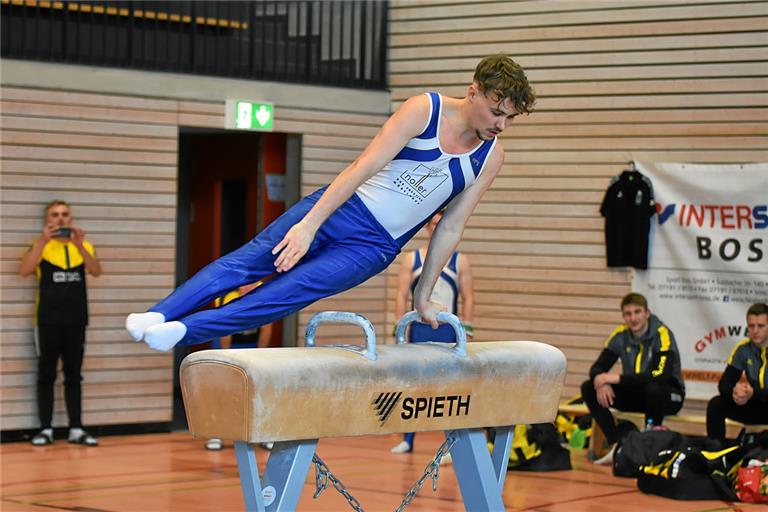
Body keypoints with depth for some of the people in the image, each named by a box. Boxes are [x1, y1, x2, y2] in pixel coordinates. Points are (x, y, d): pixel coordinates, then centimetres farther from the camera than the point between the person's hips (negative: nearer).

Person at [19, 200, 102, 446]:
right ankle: (46, 429, 5)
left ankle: (76, 429, 10)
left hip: (76, 321, 2)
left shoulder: (83, 245, 7)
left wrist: (79, 244, -24)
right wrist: (43, 240, -25)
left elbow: (96, 271, -10)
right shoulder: (41, 245, 1)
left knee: (73, 376, 6)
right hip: (47, 321, -2)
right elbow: (24, 271, -16)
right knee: (46, 375, 1)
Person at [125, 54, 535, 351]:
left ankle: (184, 331, -24)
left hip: (372, 247, 1)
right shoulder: (424, 110, -12)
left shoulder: (490, 158, -2)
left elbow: (451, 228, 5)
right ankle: (159, 315, -16)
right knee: (247, 261, -13)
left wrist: (423, 295, 6)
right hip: (339, 207, -1)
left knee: (293, 288, -18)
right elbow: (364, 166, -17)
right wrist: (309, 224, -23)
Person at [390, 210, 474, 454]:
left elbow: (468, 298, 4)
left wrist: (467, 331, -3)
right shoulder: (411, 259, 6)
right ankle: (407, 440, 13)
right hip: (419, 329, 1)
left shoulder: (460, 261, 5)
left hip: (448, 331, -1)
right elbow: (401, 295, 4)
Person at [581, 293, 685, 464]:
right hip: (635, 393, 5)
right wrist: (601, 382, -29)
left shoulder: (662, 334, -20)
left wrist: (618, 378, -35)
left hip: (668, 394, -5)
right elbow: (597, 368, -3)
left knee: (653, 389, -40)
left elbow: (661, 375, -32)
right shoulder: (620, 335, -4)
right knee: (588, 388, -13)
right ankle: (618, 444, -17)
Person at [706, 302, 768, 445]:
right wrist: (734, 392, -29)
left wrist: (753, 394, -37)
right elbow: (723, 384, -6)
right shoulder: (743, 349, -4)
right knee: (716, 405, -16)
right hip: (756, 406, 5)